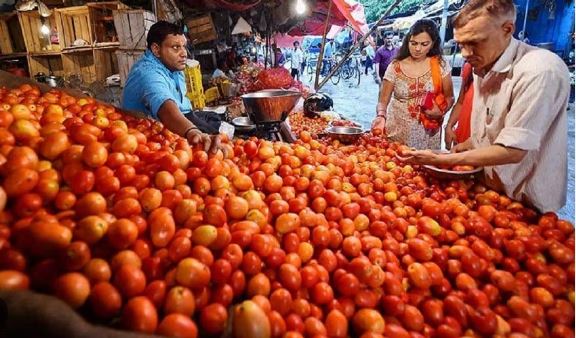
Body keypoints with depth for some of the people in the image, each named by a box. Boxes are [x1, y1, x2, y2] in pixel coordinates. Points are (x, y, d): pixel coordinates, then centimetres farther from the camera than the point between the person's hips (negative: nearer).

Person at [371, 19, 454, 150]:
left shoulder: (440, 65, -2)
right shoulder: (395, 67, -5)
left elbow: (449, 97, 6)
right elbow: (383, 100, -6)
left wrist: (441, 110, -15)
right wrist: (381, 116, -26)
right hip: (397, 131, 0)